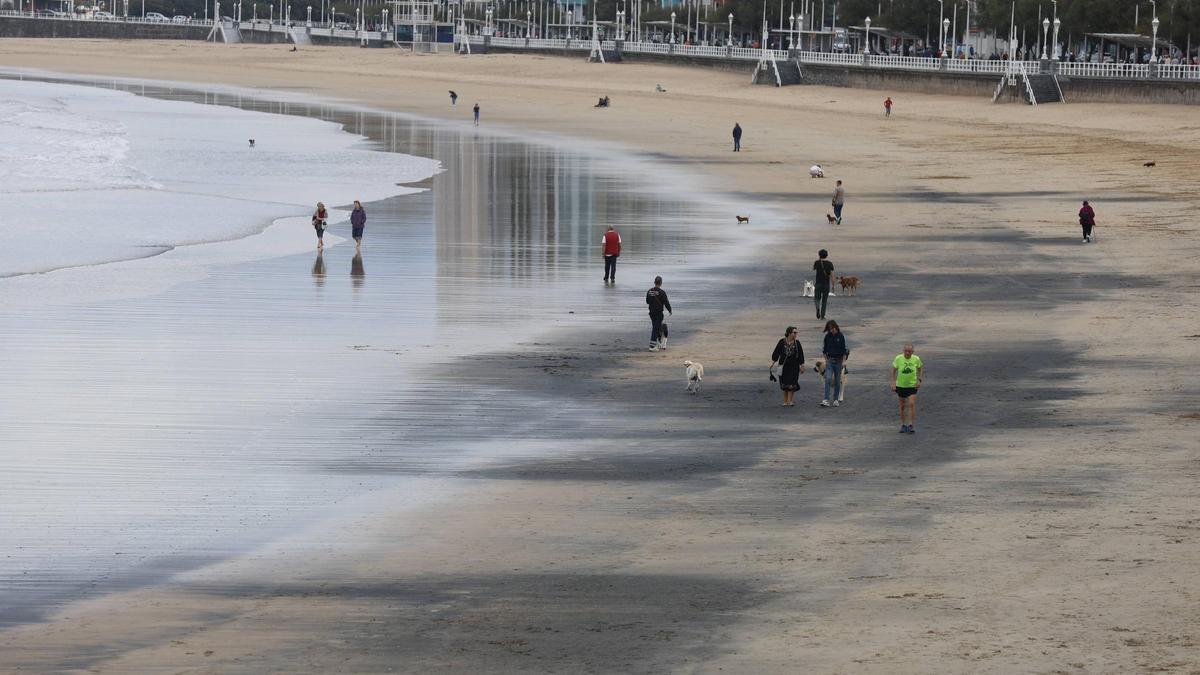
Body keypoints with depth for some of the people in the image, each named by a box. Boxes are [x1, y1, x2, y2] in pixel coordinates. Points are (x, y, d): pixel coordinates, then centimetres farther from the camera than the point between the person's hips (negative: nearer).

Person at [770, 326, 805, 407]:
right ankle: (785, 401, 14)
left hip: (793, 366, 0)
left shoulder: (796, 343, 1)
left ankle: (790, 400, -5)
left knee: (791, 384, -9)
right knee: (784, 384, 6)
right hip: (784, 366, 1)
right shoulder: (782, 342, -2)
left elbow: (800, 355, 5)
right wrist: (773, 362, -5)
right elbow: (776, 352, 1)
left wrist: (802, 366, 5)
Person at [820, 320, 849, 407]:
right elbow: (825, 349, 11)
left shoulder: (841, 336, -5)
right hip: (830, 360, 1)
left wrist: (844, 361, -8)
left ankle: (836, 399, 16)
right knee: (828, 379, -13)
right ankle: (826, 400, -19)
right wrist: (826, 359, 4)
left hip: (838, 360, -1)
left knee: (837, 380, 5)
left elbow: (844, 350, -2)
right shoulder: (827, 337, 2)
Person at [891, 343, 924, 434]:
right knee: (902, 406, 10)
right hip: (901, 385, 1)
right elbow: (893, 370, 0)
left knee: (911, 404, -14)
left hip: (912, 385, -1)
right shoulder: (898, 358, -11)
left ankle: (911, 425, -10)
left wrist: (919, 380, -4)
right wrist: (893, 383, -6)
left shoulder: (916, 359, -9)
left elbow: (921, 369, 8)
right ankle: (903, 425, 23)